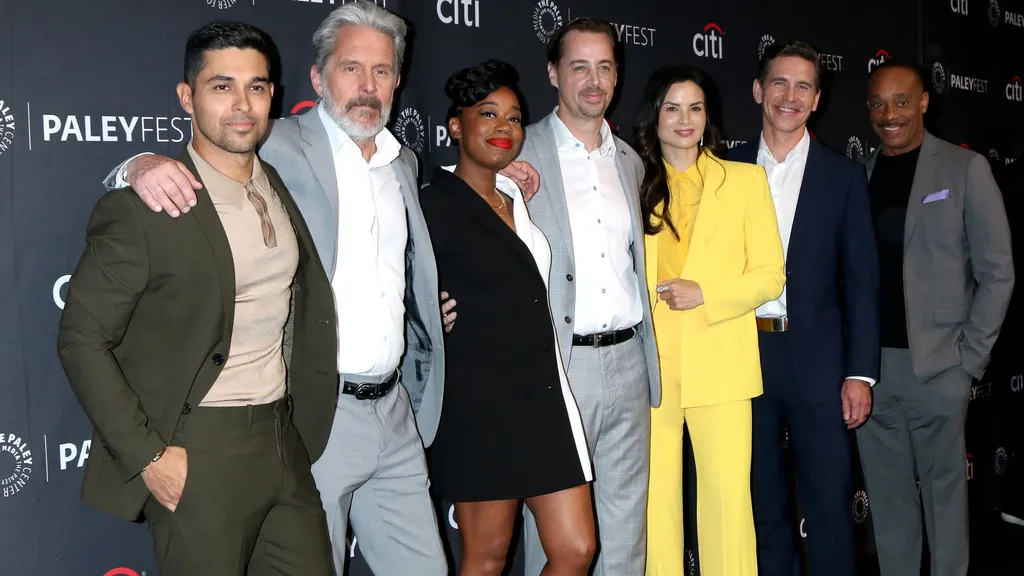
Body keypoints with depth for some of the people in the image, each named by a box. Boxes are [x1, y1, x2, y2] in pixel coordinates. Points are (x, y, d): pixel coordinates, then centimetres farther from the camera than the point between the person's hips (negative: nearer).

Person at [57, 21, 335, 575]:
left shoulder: (284, 189, 8)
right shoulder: (139, 208, -12)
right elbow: (82, 340, -11)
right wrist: (148, 456, -14)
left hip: (284, 440, 6)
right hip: (199, 455, -6)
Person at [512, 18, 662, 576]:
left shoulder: (629, 161, 15)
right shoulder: (521, 156, -3)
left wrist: (648, 357, 16)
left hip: (628, 362, 5)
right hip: (558, 365, -5)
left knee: (626, 524, 13)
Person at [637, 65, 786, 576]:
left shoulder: (745, 179, 8)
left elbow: (771, 276, 4)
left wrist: (703, 295, -9)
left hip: (720, 365, 0)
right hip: (650, 364, 1)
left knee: (729, 495, -2)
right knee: (655, 493, 3)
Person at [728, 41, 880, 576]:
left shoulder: (843, 175, 2)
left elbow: (861, 281, 0)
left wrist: (861, 372, -5)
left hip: (817, 358, -1)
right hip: (745, 355, 2)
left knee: (830, 501, 4)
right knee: (763, 501, 13)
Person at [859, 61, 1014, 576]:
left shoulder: (964, 169, -1)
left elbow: (997, 272, -1)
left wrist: (970, 357, -6)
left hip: (936, 367, -3)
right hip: (870, 365, 3)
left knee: (944, 491, 7)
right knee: (887, 497, 11)